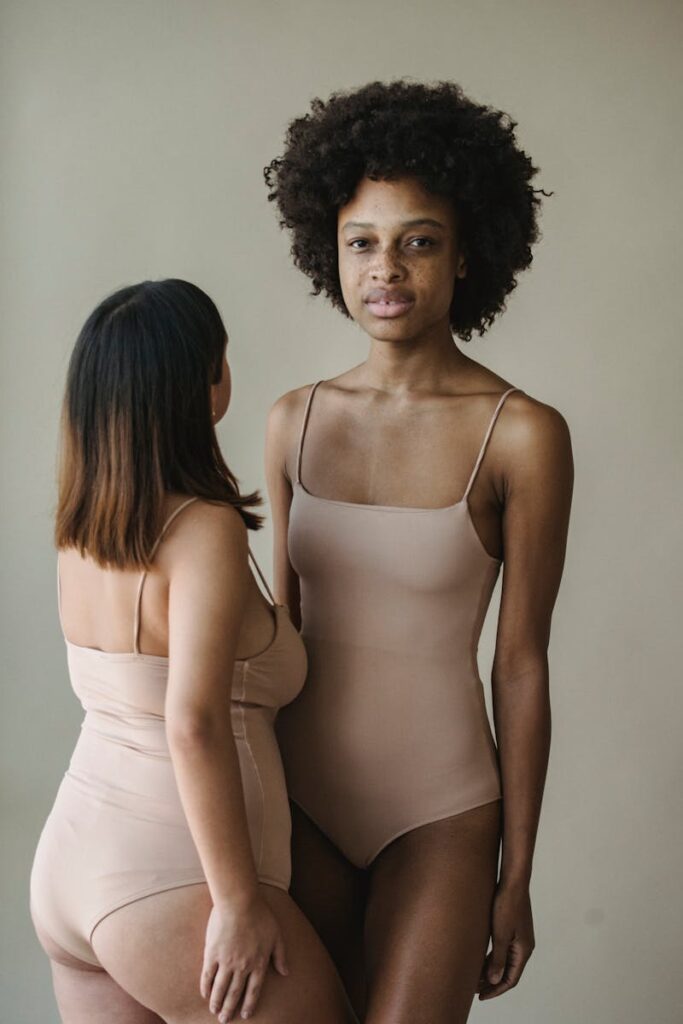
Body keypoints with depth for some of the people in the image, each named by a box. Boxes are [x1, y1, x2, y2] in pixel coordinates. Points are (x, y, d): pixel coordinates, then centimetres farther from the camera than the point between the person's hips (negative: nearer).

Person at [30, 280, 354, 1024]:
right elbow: (193, 725, -26)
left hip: (68, 863, 8)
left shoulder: (82, 527, 4)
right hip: (170, 888, -7)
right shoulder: (204, 531, -18)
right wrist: (240, 903, -20)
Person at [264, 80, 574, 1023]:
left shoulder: (523, 434, -12)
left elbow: (521, 665, -8)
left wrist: (516, 880, -4)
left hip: (439, 813, -4)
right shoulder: (295, 421, 0)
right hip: (304, 801, 4)